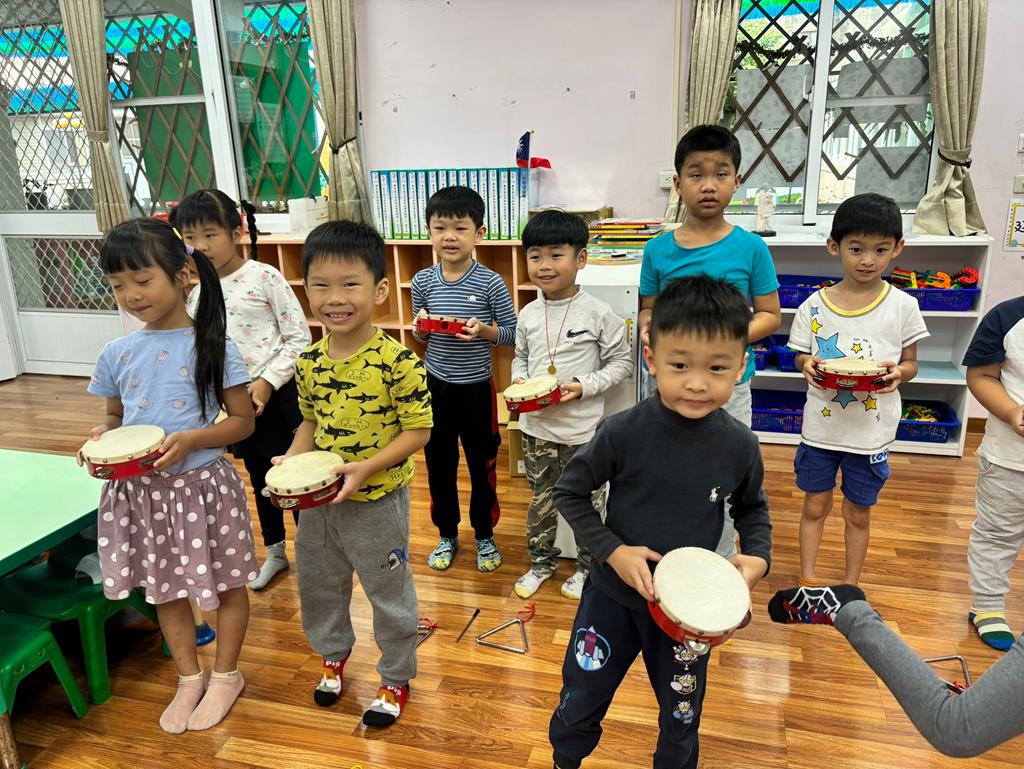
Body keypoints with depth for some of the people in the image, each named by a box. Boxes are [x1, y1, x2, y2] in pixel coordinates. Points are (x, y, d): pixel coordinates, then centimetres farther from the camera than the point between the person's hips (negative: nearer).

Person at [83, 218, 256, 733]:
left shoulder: (213, 346, -11)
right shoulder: (117, 354, 2)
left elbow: (242, 421, -8)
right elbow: (116, 415, 15)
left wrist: (191, 440, -23)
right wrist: (103, 436, -7)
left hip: (202, 486, -4)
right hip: (140, 491, 4)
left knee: (226, 585, 12)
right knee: (166, 590, 19)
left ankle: (225, 675, 35)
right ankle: (189, 678, 40)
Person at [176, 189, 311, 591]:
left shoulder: (265, 278, -12)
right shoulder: (197, 292, 4)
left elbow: (299, 338, -12)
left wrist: (267, 382, -18)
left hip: (278, 393, -5)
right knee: (259, 478, 19)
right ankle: (275, 552, 36)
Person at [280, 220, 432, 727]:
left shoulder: (397, 361, -22)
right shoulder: (308, 362, -3)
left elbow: (418, 430, -18)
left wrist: (366, 467, -27)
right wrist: (292, 461, -6)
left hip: (377, 501, -5)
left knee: (389, 592, 14)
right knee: (317, 583, 25)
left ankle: (396, 678, 38)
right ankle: (333, 652, 53)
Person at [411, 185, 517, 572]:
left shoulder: (490, 283, -11)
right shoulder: (423, 281, -2)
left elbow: (513, 333, -5)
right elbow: (420, 337, 10)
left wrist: (484, 330, -23)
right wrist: (421, 328, -13)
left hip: (476, 387, -3)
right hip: (435, 385, 3)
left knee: (482, 464, 12)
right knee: (438, 463, 14)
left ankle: (484, 535, 33)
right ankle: (447, 535, 35)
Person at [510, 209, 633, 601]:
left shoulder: (598, 313, -13)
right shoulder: (528, 315, 1)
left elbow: (622, 361, -6)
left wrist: (584, 386, -19)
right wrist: (519, 381, -5)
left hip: (582, 429, -4)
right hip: (536, 426, 4)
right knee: (540, 499, 18)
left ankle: (587, 565, 34)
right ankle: (541, 560, 38)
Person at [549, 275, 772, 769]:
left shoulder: (740, 446, -14)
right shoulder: (622, 433, -22)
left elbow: (752, 508, 5)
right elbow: (569, 492, -10)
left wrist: (758, 556, -12)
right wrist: (612, 551, -19)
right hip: (613, 596, -1)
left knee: (681, 725, 23)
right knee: (578, 708, 20)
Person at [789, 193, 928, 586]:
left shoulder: (903, 306, -5)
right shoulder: (815, 305, -5)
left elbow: (911, 363, 3)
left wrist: (898, 372, -20)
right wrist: (807, 364, -18)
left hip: (872, 430, 0)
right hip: (821, 424, 0)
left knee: (858, 512, 14)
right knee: (815, 506, 13)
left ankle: (851, 587, 33)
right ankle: (807, 580, 30)